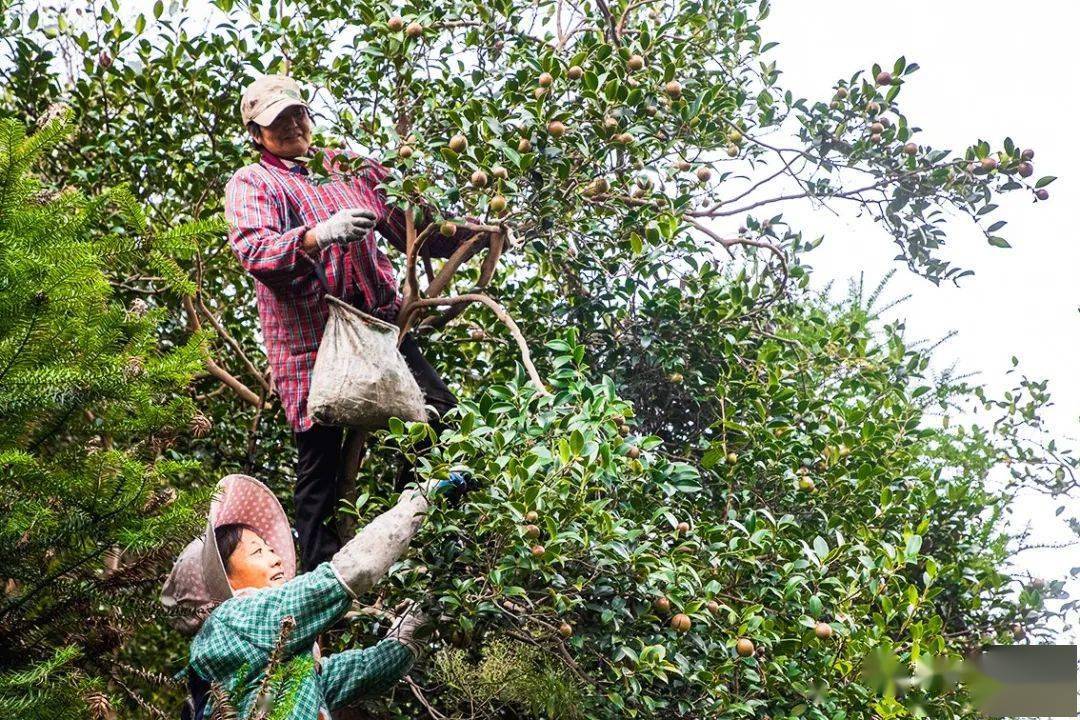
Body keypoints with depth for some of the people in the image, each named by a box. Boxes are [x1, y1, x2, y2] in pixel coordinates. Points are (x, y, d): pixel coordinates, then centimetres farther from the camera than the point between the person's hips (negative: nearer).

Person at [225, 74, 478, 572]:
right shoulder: (250, 184, 3)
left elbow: (409, 224, 21)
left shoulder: (350, 167, 18)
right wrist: (316, 236, -34)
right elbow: (251, 249, -17)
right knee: (320, 465, -1)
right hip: (310, 341, -4)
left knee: (442, 419, -4)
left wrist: (472, 233, 6)